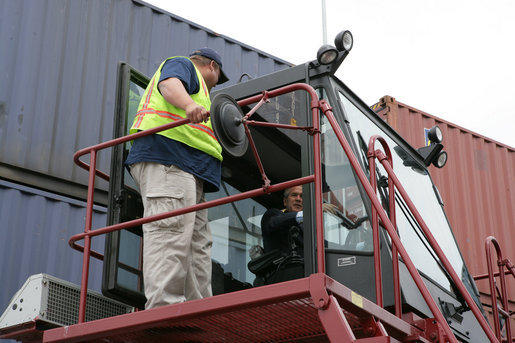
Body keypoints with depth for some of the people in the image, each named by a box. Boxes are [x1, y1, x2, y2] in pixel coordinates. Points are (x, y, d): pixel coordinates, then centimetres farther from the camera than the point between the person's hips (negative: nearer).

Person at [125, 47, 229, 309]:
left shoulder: (195, 83, 42)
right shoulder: (182, 64, 12)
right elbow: (169, 84, -12)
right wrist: (189, 105, -32)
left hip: (188, 169, 11)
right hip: (167, 157, -11)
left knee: (197, 243, 2)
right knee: (170, 231, -23)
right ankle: (163, 308, -34)